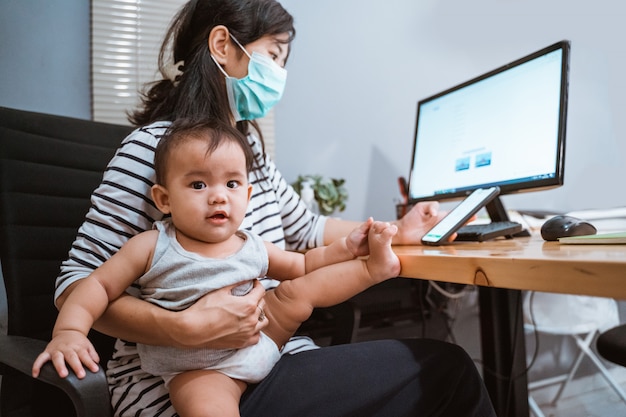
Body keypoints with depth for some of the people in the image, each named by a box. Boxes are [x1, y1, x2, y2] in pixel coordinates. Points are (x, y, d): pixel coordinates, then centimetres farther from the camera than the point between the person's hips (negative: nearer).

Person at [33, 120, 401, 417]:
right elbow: (100, 284, -8)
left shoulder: (253, 249, -3)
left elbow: (301, 266, 11)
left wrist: (345, 248, -2)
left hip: (261, 336, 4)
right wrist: (70, 331, -25)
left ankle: (375, 267, 14)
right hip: (200, 368, -4)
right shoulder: (152, 247, -13)